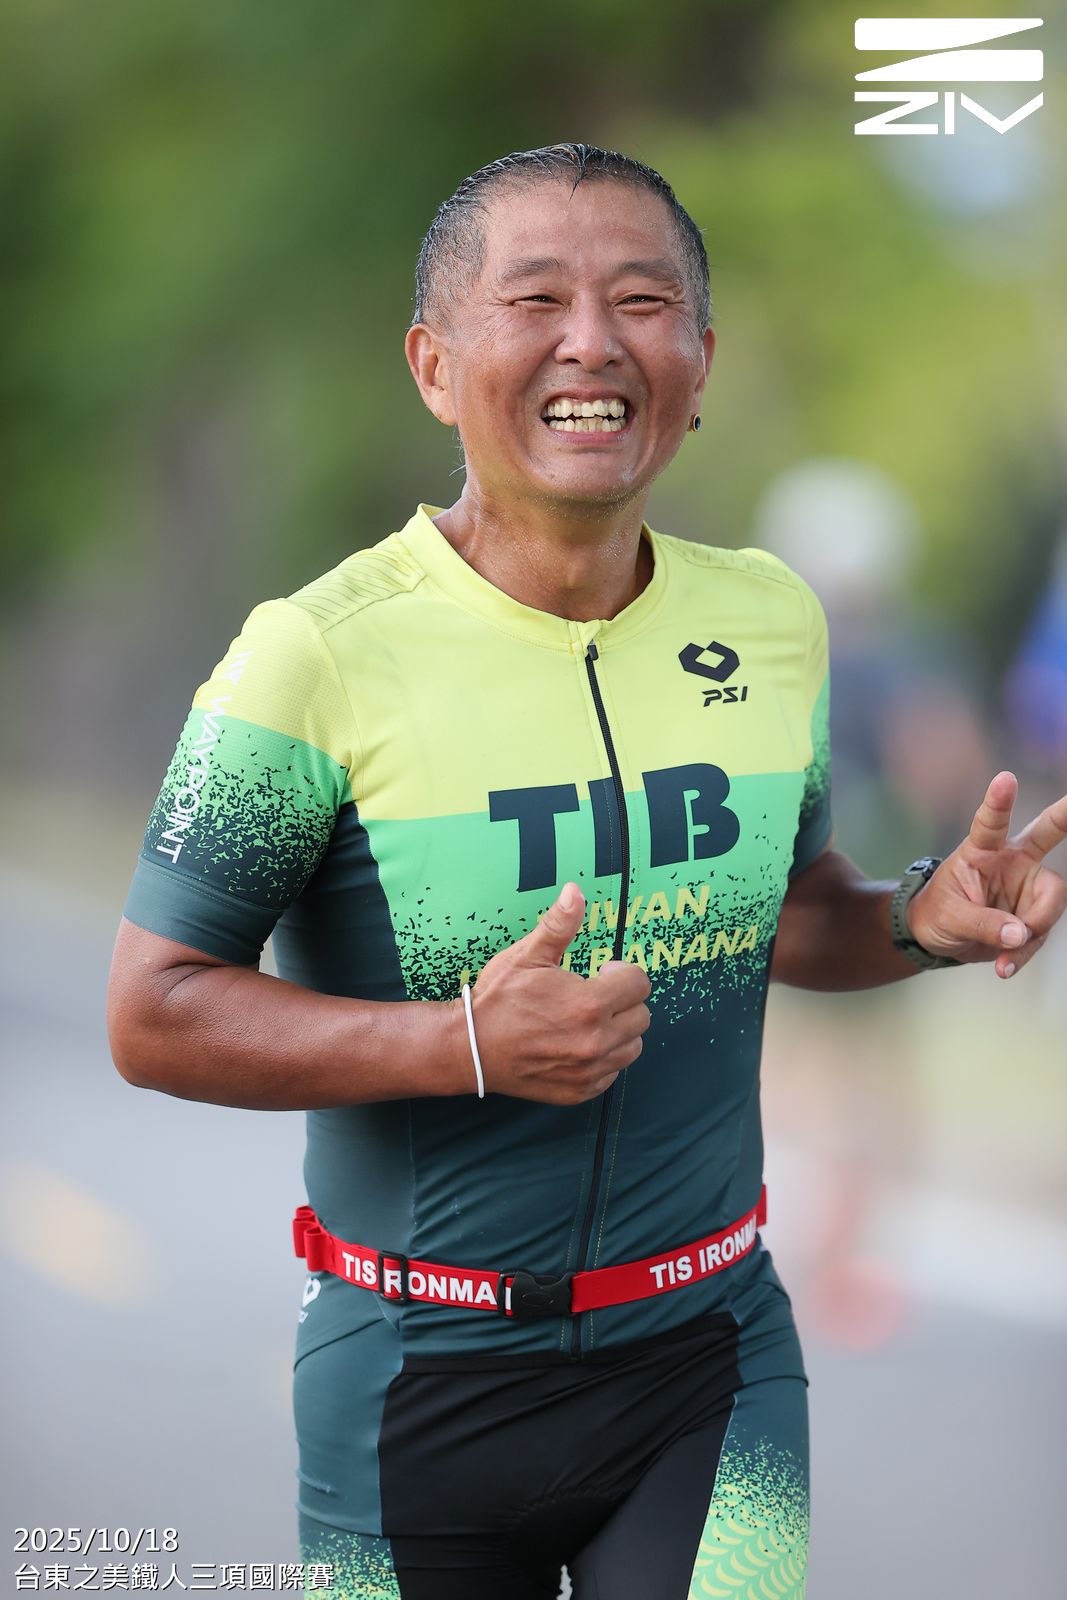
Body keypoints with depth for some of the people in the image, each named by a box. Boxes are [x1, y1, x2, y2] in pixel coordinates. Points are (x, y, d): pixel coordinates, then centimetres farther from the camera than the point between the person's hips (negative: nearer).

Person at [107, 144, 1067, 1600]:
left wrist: (924, 921, -5)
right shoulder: (321, 656, -15)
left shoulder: (771, 621, 1)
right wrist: (467, 1044, -25)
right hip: (423, 1376, -3)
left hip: (711, 1354, 3)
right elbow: (155, 1014, -13)